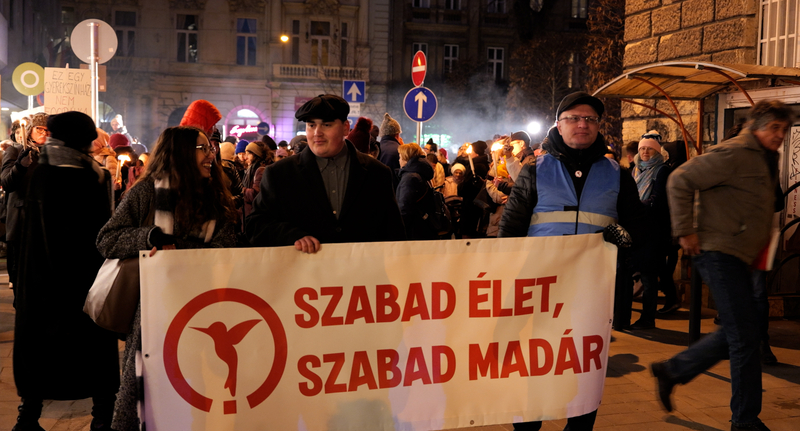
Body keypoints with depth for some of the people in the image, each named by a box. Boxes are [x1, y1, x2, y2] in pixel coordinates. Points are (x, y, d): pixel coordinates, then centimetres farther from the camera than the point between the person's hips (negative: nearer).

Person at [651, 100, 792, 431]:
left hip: (738, 257, 10)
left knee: (736, 334, 14)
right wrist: (685, 231, -19)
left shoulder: (766, 161, 17)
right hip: (720, 253, -10)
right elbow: (680, 180, -18)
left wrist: (766, 243, 15)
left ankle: (671, 370, 25)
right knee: (745, 337, -6)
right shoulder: (733, 154, -13)